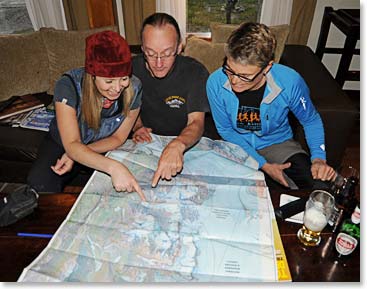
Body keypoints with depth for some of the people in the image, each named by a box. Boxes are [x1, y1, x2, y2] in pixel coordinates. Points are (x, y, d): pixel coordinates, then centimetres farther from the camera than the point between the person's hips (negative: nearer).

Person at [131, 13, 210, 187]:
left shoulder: (195, 73, -16)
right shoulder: (132, 68, -6)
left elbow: (196, 122, -24)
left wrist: (177, 145, -45)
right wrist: (137, 126, -8)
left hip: (184, 143, -2)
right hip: (146, 142, 3)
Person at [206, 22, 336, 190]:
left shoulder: (290, 82, -25)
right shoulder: (216, 82, -24)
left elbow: (311, 121, -3)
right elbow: (225, 130, -10)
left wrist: (318, 158, -18)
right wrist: (263, 165, -17)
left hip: (278, 143, -1)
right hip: (238, 145, 1)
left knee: (321, 192, -21)